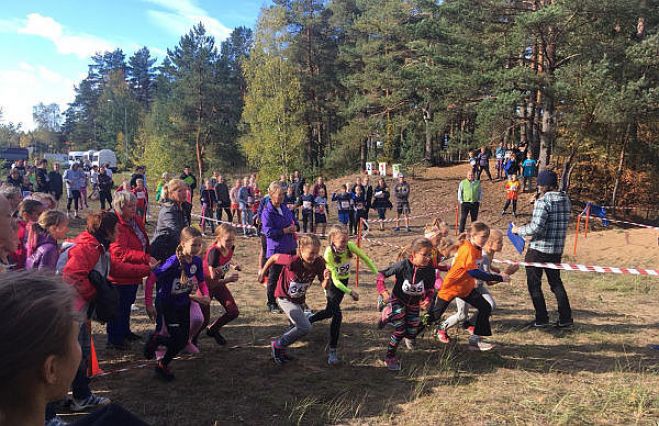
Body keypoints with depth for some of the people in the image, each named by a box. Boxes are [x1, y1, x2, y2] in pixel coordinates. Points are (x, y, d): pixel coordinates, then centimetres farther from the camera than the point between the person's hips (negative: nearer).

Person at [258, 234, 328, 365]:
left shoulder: (319, 263, -20)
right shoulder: (293, 261, -33)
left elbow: (324, 286, -15)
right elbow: (274, 257, -15)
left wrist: (326, 279, -37)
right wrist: (263, 271, -1)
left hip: (299, 299, 6)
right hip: (285, 298, -6)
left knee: (298, 328, 20)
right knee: (305, 328, -16)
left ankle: (280, 350, 43)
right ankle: (277, 345, 4)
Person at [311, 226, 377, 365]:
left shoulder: (350, 246, -21)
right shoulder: (329, 253, -31)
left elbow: (365, 258, -6)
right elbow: (334, 279, -29)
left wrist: (377, 274, -11)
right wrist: (350, 292, -37)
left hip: (344, 281, 5)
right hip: (332, 283, -5)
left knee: (330, 311, 15)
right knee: (337, 315, -16)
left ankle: (306, 321, 40)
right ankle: (332, 351, -5)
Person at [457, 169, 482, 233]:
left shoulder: (477, 182, 7)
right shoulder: (463, 182, 0)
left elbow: (480, 192, 14)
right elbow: (459, 192, 3)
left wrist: (479, 200, 7)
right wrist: (461, 201, -3)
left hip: (475, 203, 3)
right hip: (465, 203, -3)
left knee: (474, 218, 9)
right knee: (463, 218, -5)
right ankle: (461, 231, 1)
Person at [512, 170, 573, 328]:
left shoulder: (543, 201, -18)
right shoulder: (566, 199, 7)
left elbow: (536, 227, -25)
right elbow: (562, 224, 14)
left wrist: (519, 230, -8)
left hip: (538, 250, -7)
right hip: (557, 250, 7)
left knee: (534, 284, 7)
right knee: (556, 282, 20)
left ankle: (542, 318, 10)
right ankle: (565, 318, 20)